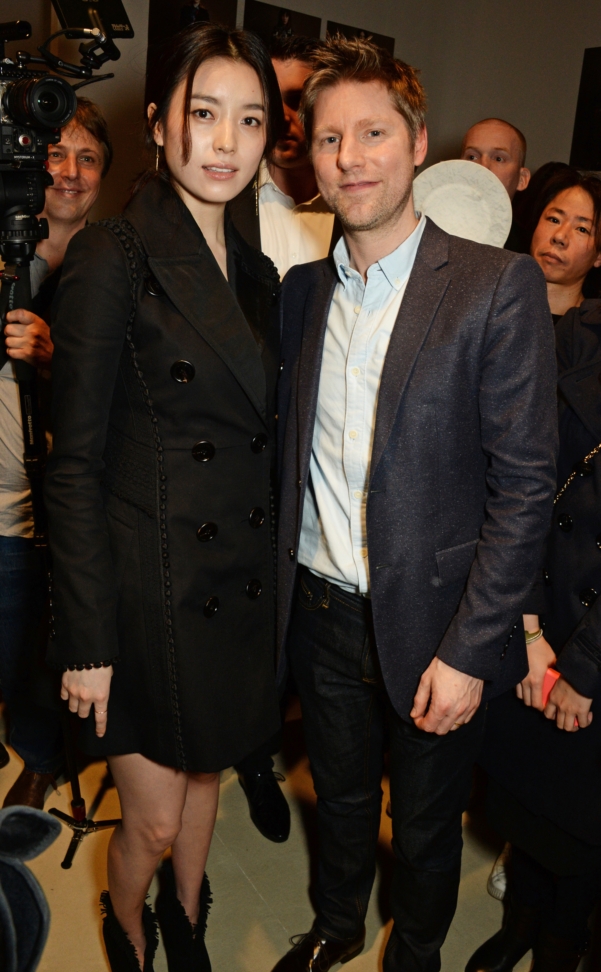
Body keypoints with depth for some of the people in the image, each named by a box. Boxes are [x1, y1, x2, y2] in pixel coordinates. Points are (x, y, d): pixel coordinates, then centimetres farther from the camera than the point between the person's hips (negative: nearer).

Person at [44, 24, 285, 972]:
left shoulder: (257, 271, 7)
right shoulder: (113, 258, -13)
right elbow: (74, 461, -14)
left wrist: (272, 571, 9)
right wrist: (87, 640, -14)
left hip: (241, 585, 6)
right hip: (150, 587, -6)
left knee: (205, 773, 23)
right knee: (154, 818, 10)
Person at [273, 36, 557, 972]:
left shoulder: (499, 286, -13)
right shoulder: (303, 287, 3)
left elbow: (526, 482, -14)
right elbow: (290, 449, 7)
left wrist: (466, 651, -16)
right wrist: (274, 591, 1)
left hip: (430, 624, -3)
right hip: (321, 613, 4)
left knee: (426, 824, 20)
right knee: (340, 796, 25)